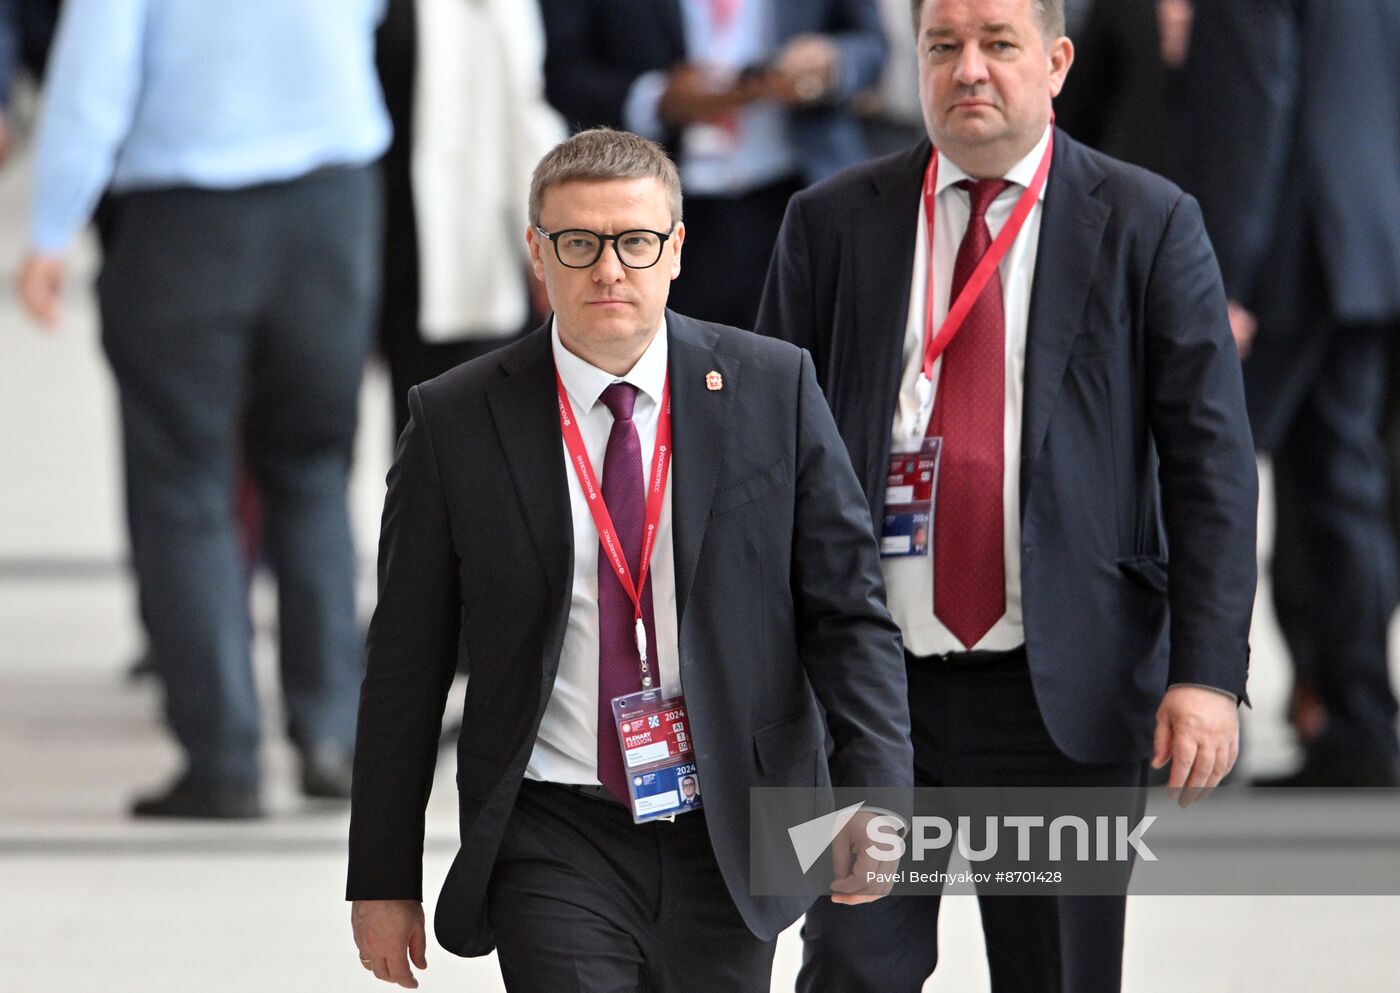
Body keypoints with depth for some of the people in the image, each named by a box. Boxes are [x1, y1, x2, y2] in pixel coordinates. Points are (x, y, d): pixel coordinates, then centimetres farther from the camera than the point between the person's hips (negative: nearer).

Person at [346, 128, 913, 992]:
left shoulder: (773, 391, 1)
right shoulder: (457, 422, -1)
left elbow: (847, 608, 1)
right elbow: (405, 667, 3)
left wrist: (875, 792, -12)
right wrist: (383, 879, 3)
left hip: (729, 842, 2)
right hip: (553, 844, -1)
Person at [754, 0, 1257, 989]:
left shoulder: (1147, 226, 0)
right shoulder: (833, 224, 7)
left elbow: (1211, 463, -3)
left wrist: (1207, 673, -12)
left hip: (1065, 693, -1)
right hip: (869, 684, 1)